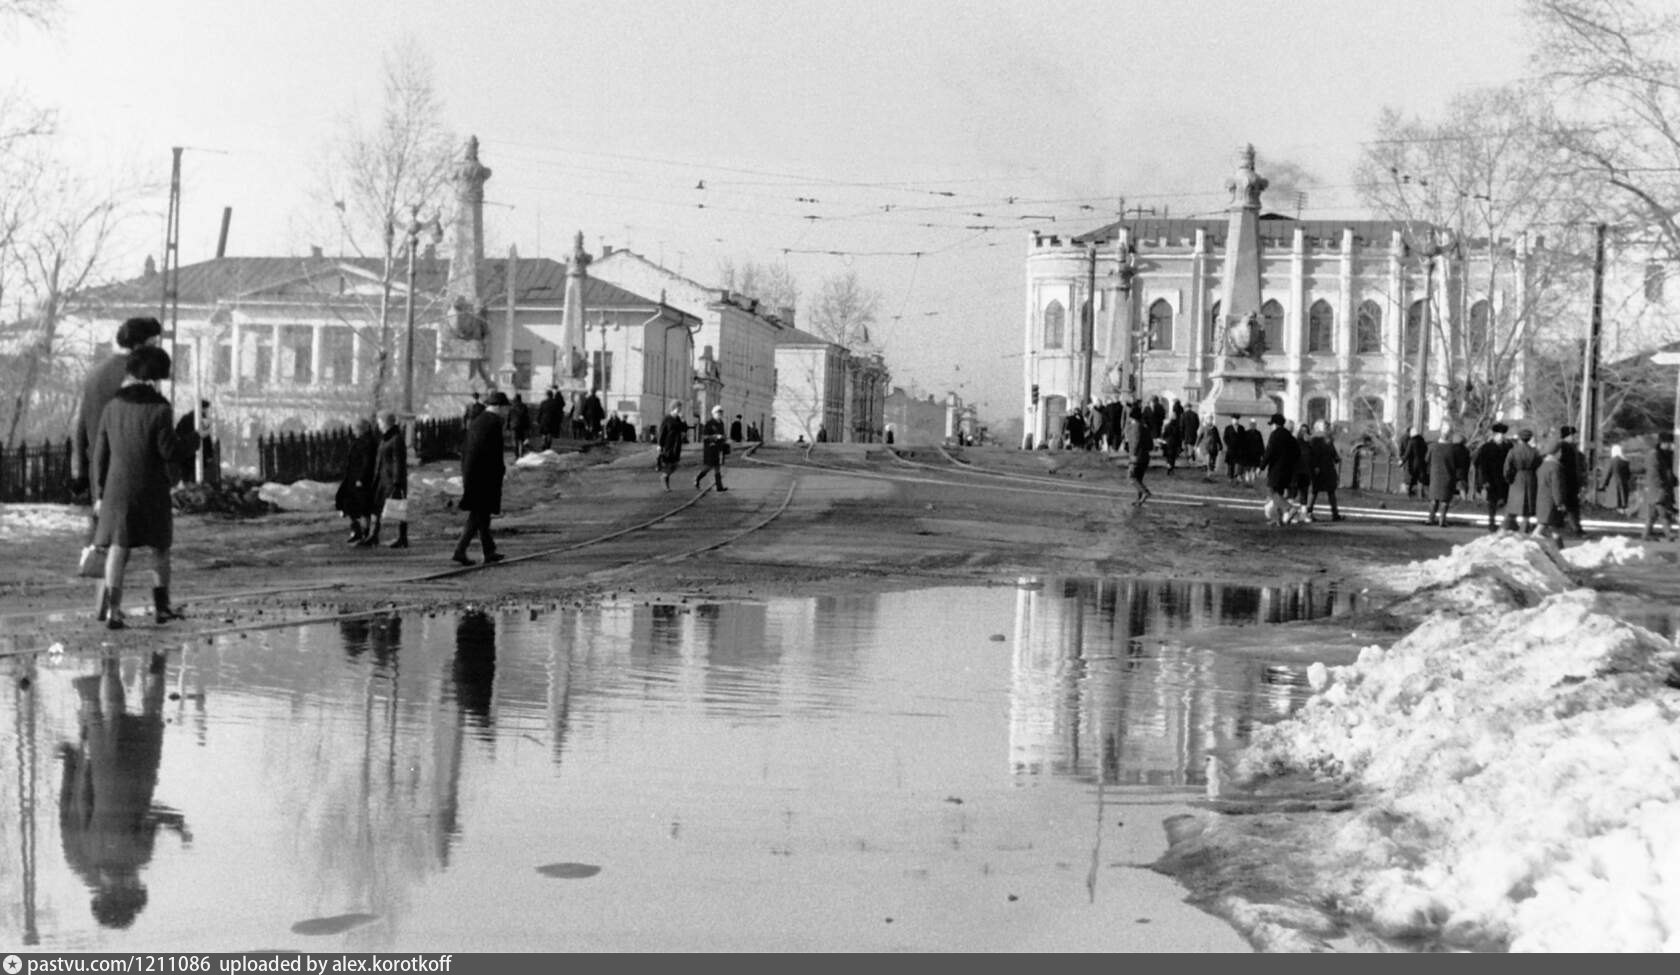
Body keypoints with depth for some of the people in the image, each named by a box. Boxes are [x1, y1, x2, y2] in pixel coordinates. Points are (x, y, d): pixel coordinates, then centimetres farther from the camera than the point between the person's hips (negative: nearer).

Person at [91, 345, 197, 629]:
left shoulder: (112, 407, 4)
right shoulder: (160, 409, -12)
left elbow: (100, 453, 6)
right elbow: (169, 452, -13)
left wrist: (100, 492, 13)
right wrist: (196, 440, 5)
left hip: (117, 489, 3)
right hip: (152, 491, -3)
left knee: (118, 547, 2)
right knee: (160, 547, 13)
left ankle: (112, 608, -12)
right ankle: (161, 606, 19)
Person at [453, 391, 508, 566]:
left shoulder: (475, 422, 14)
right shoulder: (494, 423, -12)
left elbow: (464, 448, 15)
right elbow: (495, 452, -18)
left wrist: (465, 474, 16)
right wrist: (501, 467, -4)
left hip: (471, 472, 9)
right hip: (486, 475, -9)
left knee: (482, 513, 14)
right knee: (478, 515, -5)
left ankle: (489, 553, 20)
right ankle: (460, 550, -10)